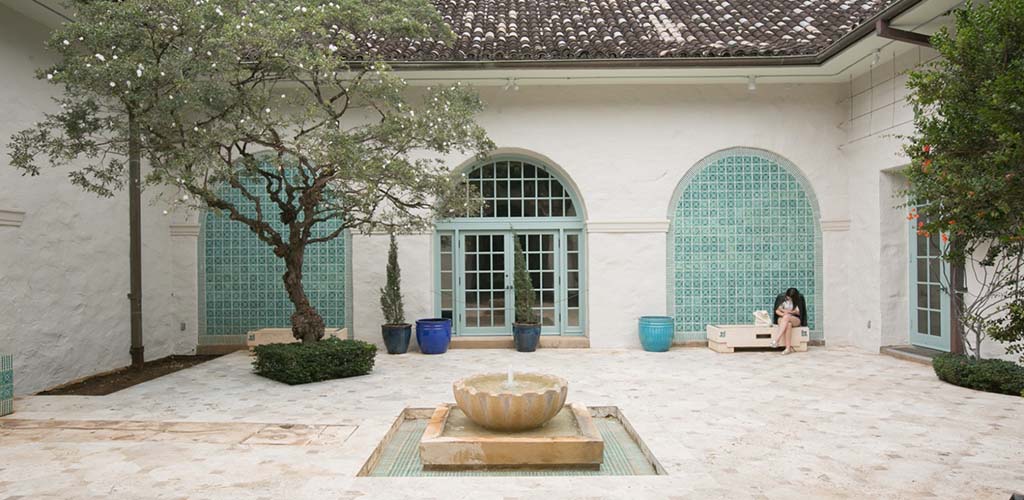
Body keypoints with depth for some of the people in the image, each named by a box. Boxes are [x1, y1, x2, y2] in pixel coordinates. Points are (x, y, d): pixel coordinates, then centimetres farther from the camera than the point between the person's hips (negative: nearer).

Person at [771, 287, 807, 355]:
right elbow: (777, 310, 0)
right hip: (783, 319, 1)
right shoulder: (781, 297, -1)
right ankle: (789, 347, -45)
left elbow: (799, 313, -6)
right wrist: (784, 314, -20)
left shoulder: (799, 299, -3)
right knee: (788, 324, -37)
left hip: (795, 320, -1)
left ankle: (776, 339, -46)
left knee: (786, 317, -37)